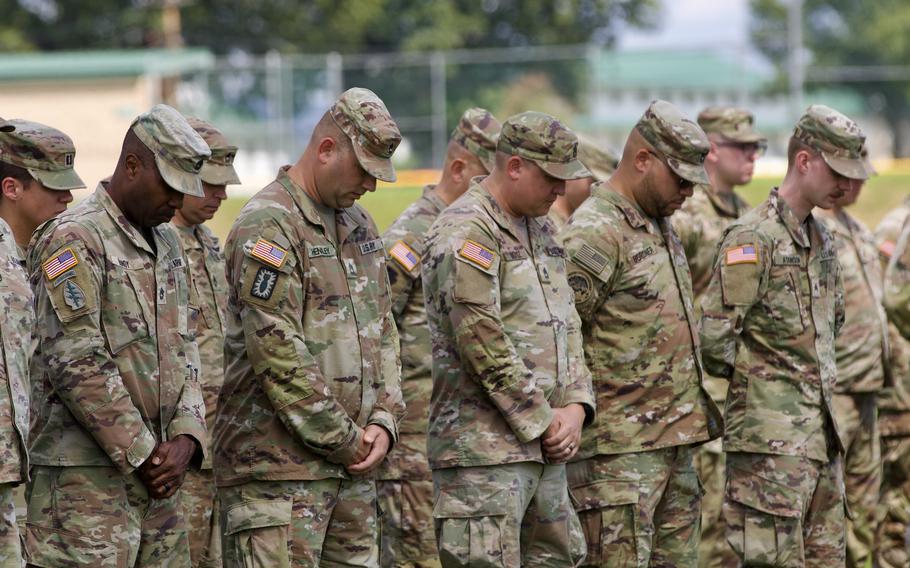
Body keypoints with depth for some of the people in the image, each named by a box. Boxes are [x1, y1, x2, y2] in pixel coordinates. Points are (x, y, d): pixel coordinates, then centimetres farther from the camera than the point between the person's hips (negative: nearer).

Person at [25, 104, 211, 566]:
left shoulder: (167, 243, 17)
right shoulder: (73, 239, -11)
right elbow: (77, 365, -17)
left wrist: (185, 437, -1)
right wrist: (141, 456, -13)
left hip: (154, 469, 8)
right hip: (86, 474, -8)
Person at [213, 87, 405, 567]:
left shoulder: (359, 225, 17)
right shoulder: (268, 226, -12)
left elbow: (383, 331, 19)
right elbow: (278, 355, -18)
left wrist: (383, 420, 3)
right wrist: (345, 440, -12)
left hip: (353, 464, 8)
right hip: (277, 467, -8)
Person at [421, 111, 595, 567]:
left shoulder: (540, 229, 16)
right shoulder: (464, 233, -14)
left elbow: (565, 324, 18)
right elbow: (484, 344, -19)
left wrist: (574, 407, 2)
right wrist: (543, 422, -13)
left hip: (545, 448, 9)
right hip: (484, 450, -9)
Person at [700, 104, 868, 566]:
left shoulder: (821, 240, 15)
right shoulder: (753, 238, -12)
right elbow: (713, 339, -17)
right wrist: (755, 374, -1)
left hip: (822, 433, 9)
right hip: (772, 439, -9)